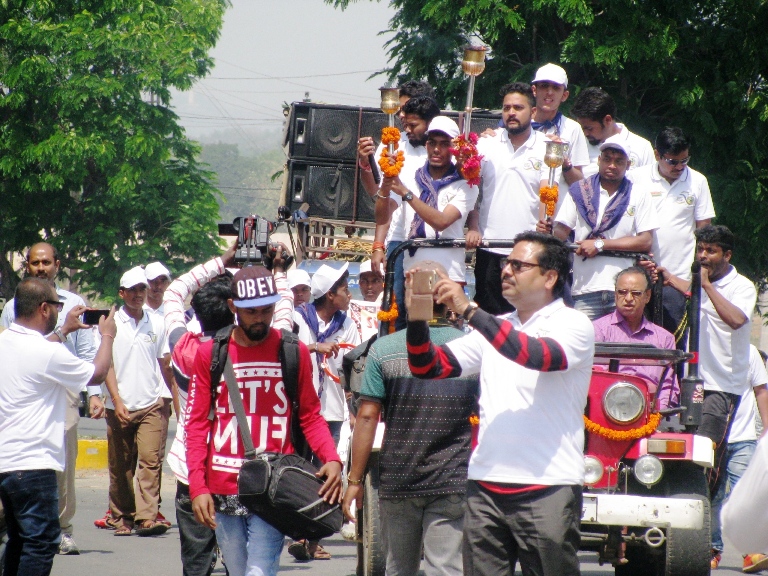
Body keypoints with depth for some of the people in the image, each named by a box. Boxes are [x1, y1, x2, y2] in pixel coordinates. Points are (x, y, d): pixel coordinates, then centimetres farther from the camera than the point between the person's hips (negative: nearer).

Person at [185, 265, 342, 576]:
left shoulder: (294, 352, 4)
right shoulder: (210, 353, 5)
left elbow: (310, 416, 9)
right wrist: (198, 486, -5)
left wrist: (331, 459, -10)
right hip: (223, 492, 2)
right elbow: (197, 424, 6)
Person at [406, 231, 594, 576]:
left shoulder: (573, 325, -1)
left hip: (548, 490, -5)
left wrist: (469, 310, -22)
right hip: (486, 487, 5)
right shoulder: (494, 328, 18)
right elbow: (429, 367, 15)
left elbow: (538, 356, -21)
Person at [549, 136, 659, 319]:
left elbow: (645, 241, 0)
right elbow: (562, 232, 7)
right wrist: (549, 231, -17)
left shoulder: (638, 196, 8)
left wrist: (600, 244, -7)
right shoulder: (580, 192, 11)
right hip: (585, 289, 0)